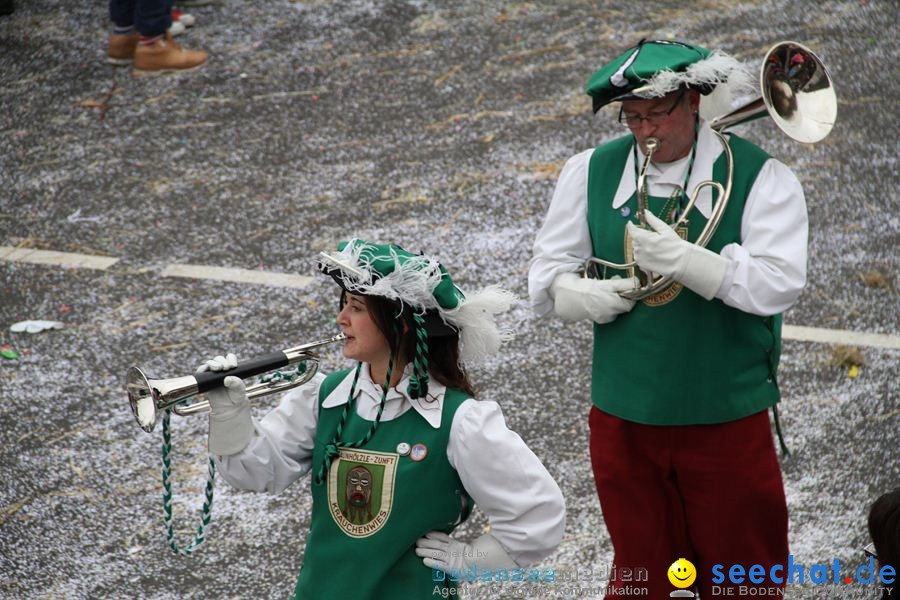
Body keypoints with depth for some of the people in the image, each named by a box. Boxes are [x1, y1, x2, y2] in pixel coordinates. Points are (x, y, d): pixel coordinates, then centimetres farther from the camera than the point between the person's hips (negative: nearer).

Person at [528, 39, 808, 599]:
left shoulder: (759, 175, -7)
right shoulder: (592, 172, 4)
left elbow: (780, 286, -19)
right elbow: (546, 278, 8)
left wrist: (683, 259, -30)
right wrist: (584, 295, -15)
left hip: (727, 420, -2)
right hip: (623, 420, 3)